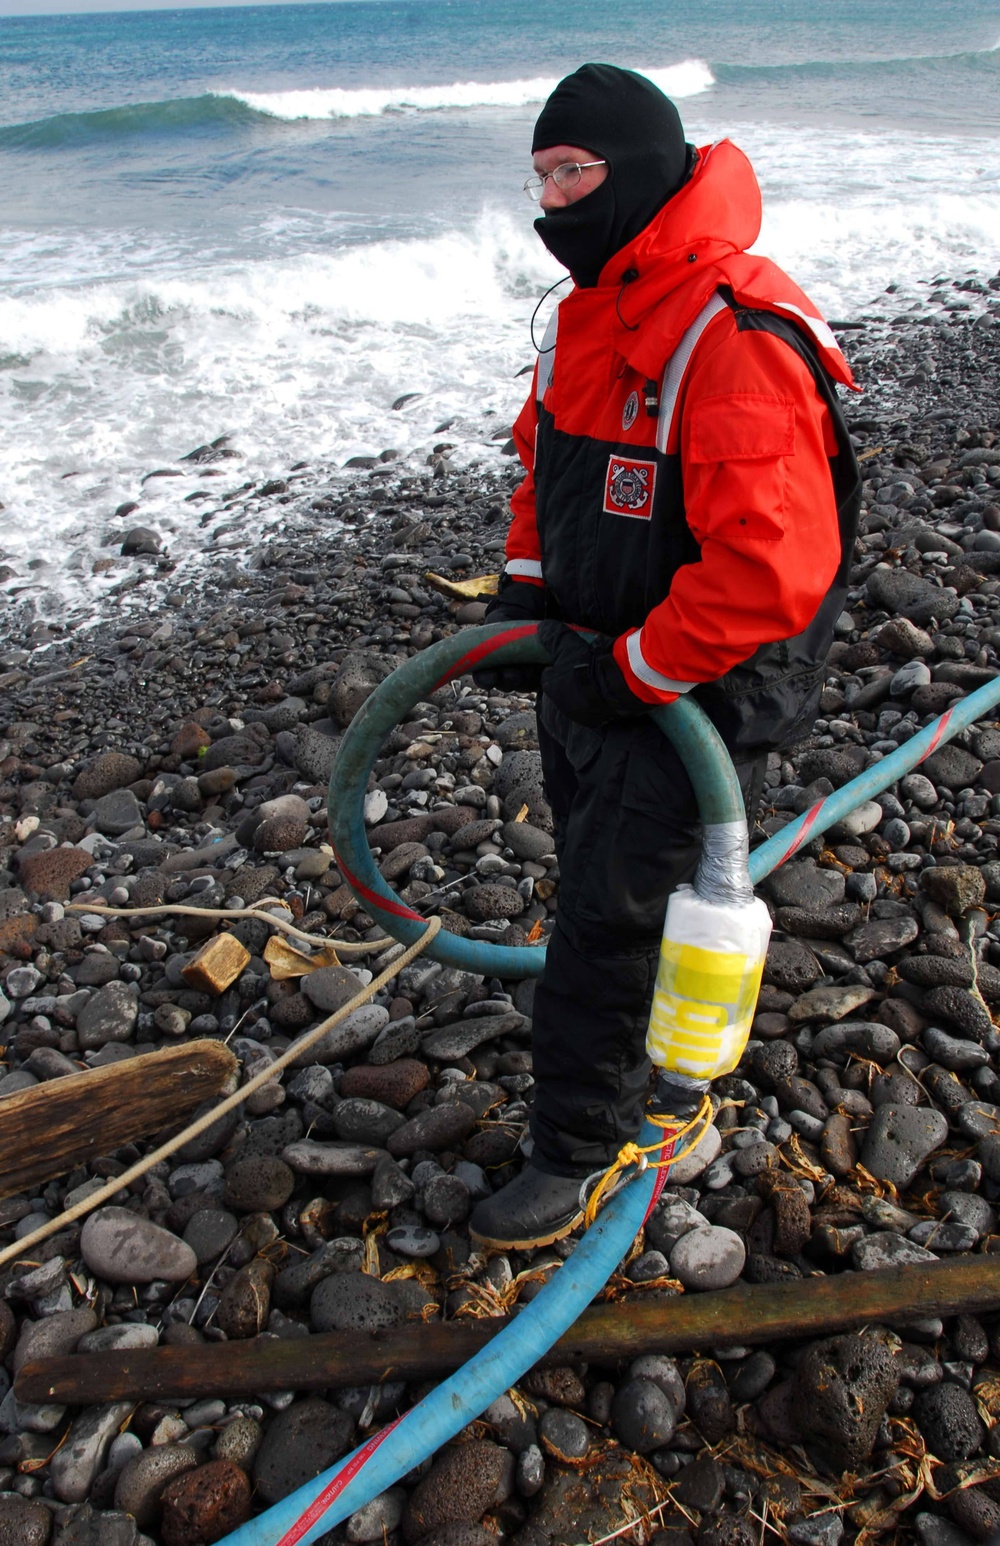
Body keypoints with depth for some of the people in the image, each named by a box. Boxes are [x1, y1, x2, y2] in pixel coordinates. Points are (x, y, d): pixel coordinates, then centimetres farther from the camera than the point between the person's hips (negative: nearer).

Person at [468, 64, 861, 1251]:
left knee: (611, 919, -1)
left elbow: (772, 569, -31)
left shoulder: (737, 338, -25)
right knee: (592, 867, 24)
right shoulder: (594, 308, 6)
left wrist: (639, 669, -21)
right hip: (590, 663, 9)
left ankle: (579, 1147, 20)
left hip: (694, 695, -9)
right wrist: (523, 590, 9)